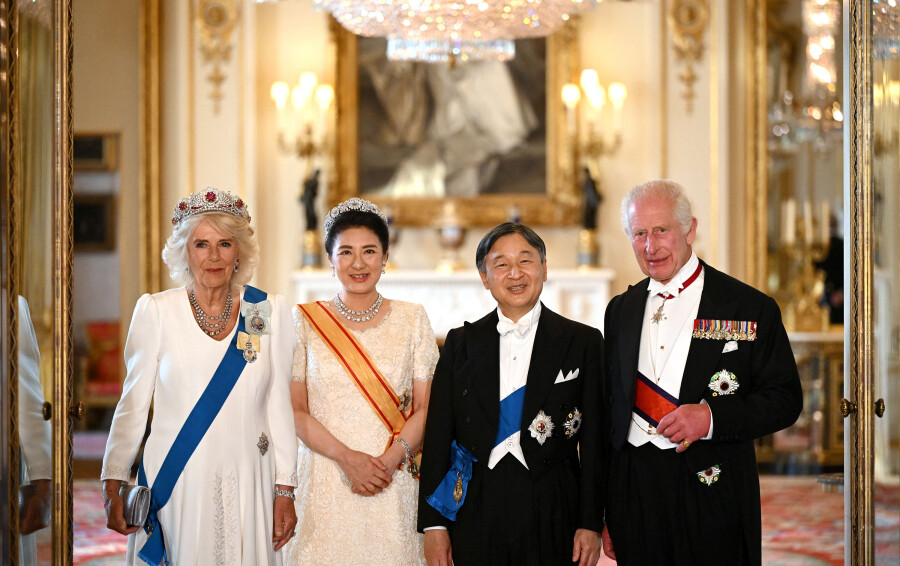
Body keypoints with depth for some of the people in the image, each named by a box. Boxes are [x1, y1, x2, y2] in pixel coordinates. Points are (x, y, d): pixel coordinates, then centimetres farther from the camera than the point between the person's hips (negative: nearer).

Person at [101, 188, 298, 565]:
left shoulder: (270, 312, 3)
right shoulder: (156, 311, -1)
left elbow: (278, 406, 5)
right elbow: (133, 403, 2)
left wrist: (285, 490, 3)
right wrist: (113, 484, -2)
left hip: (246, 484, 1)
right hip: (175, 482, -1)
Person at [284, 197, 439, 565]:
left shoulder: (412, 320, 6)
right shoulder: (305, 321, 4)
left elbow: (425, 407, 3)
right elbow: (295, 410, 0)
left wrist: (391, 459, -13)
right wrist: (347, 457, -13)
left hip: (394, 483, 1)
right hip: (325, 479, 0)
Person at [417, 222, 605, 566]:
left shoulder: (583, 342, 3)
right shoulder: (461, 343, 8)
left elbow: (594, 441, 1)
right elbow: (438, 435, 6)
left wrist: (591, 524, -3)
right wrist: (433, 524, 0)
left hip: (552, 515, -1)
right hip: (476, 515, 1)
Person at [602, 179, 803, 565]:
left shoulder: (751, 308, -2)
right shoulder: (620, 310, 11)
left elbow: (785, 399, -3)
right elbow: (611, 407, 13)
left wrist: (712, 417, -20)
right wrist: (601, 515, 10)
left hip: (713, 495, -3)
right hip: (634, 497, 4)